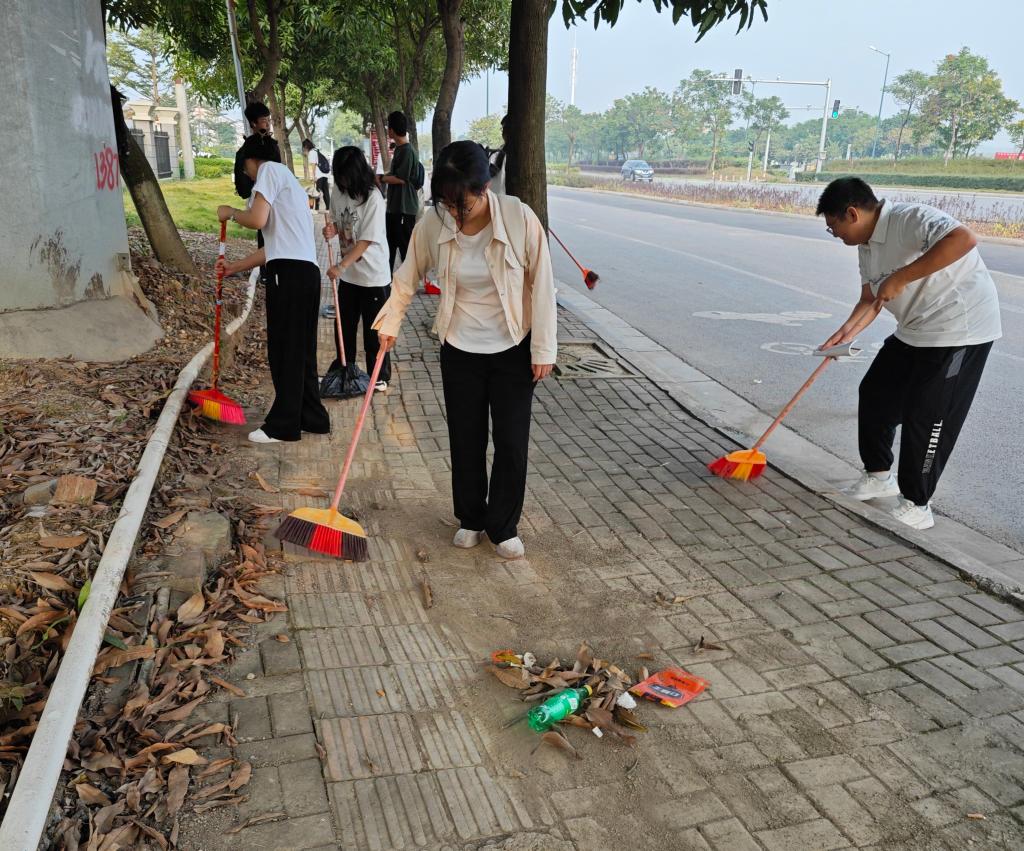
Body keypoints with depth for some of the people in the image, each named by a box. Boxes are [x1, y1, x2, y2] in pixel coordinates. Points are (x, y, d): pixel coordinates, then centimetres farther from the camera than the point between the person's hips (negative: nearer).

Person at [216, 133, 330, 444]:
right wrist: (234, 267, 32)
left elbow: (257, 219, -13)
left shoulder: (270, 170, 2)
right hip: (304, 272, 9)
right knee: (300, 351, 14)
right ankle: (312, 418, 22)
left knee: (284, 351, -2)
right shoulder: (286, 180, 29)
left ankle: (282, 426, 7)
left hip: (289, 273, -9)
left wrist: (230, 213, 7)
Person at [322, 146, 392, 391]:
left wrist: (341, 266, -24)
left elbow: (366, 240, -20)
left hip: (373, 275, -6)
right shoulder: (338, 190, 0)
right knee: (344, 325, 16)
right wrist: (332, 230, -9)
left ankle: (379, 376, 17)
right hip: (348, 273, 6)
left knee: (374, 329, 4)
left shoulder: (373, 198, -19)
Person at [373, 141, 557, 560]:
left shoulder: (521, 219, -19)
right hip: (460, 350, 2)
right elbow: (408, 277, 6)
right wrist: (389, 323, 7)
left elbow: (541, 285, -12)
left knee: (511, 442, 4)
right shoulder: (432, 226, -12)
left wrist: (543, 349, -10)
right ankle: (470, 519, 30)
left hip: (513, 350, -2)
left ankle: (503, 526, 22)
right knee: (465, 439, 11)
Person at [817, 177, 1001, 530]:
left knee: (926, 417, -5)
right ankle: (879, 474, 31)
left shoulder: (911, 219, -23)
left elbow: (963, 239, -39)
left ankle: (916, 506, 10)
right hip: (914, 331, 10)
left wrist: (901, 278, -36)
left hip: (959, 329, -9)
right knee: (874, 394, 13)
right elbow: (870, 299, 11)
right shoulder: (867, 245, 6)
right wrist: (847, 332, -8)